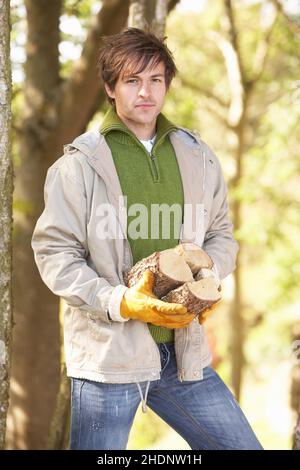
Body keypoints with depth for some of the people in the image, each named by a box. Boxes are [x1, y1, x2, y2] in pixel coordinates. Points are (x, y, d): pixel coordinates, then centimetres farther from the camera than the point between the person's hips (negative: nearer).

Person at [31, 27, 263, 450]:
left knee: (242, 444, 8)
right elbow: (54, 253, -7)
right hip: (107, 351, -4)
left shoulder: (197, 157, 9)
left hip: (184, 352, 4)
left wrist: (206, 276, -5)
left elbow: (222, 236, 17)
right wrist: (120, 302, -19)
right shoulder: (80, 163, -5)